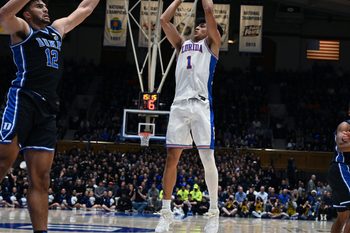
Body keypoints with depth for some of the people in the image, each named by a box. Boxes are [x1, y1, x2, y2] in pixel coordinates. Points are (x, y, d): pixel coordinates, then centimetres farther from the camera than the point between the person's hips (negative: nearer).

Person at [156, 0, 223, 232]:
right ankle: (166, 212, 4)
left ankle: (214, 212, 1)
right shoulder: (182, 44, 26)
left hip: (201, 105, -4)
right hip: (179, 105, 4)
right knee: (172, 157, 0)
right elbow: (164, 20, 21)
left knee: (208, 158, -6)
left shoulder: (211, 44, 13)